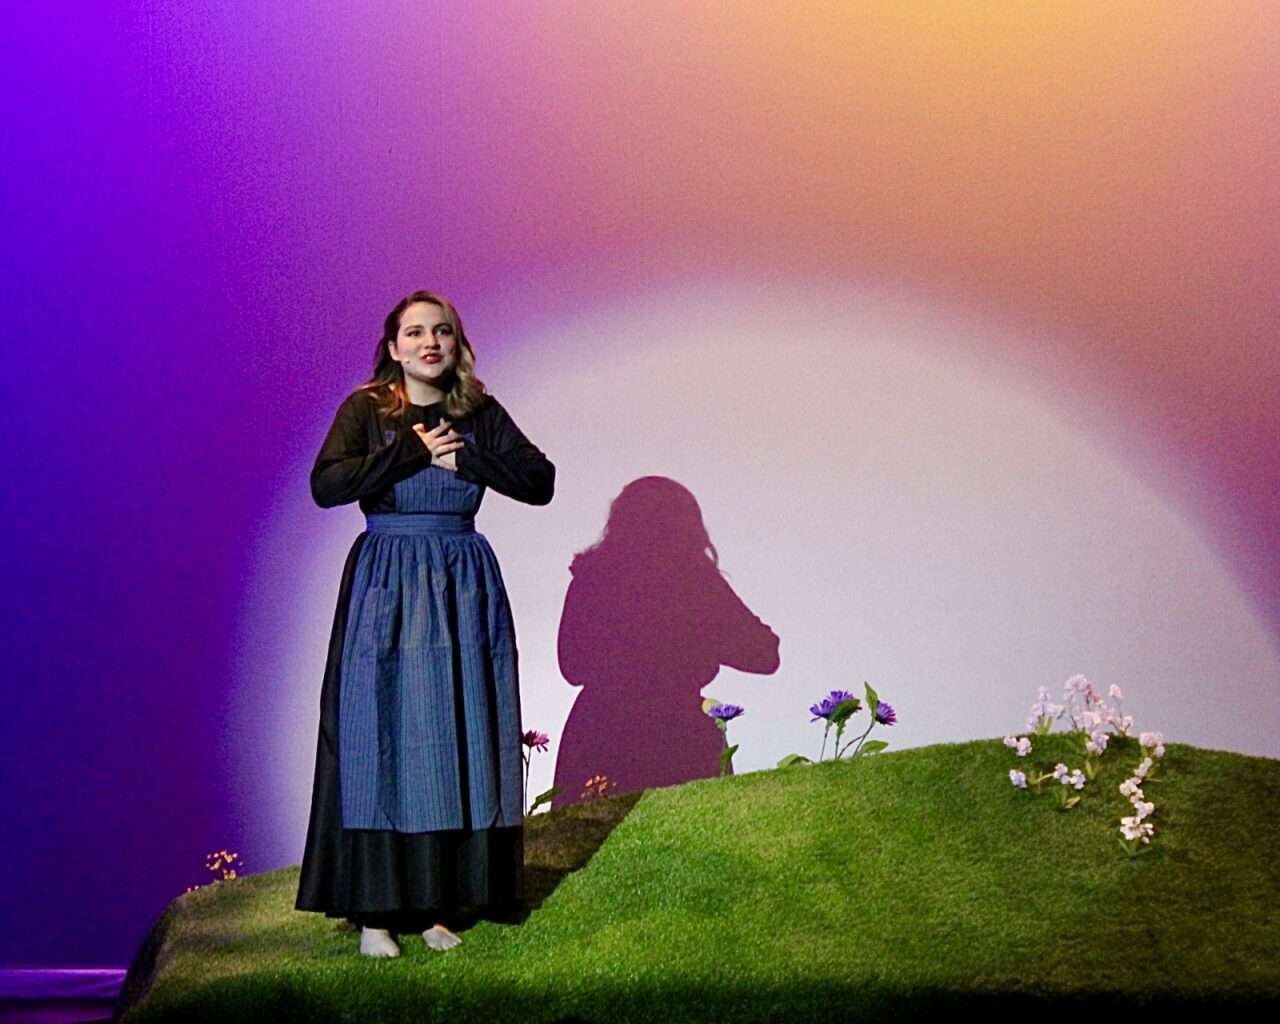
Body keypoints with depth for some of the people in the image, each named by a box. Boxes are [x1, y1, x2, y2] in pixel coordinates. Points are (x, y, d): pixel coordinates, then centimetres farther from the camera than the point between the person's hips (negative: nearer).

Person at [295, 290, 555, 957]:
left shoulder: (480, 414, 8)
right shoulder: (365, 411, 1)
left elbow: (540, 482, -2)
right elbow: (325, 486, -15)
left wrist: (464, 458, -11)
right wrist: (410, 451, -15)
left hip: (464, 586, 3)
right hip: (386, 585, -3)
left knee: (456, 742, 2)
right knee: (381, 741, -4)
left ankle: (440, 903, 9)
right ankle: (374, 910, 0)